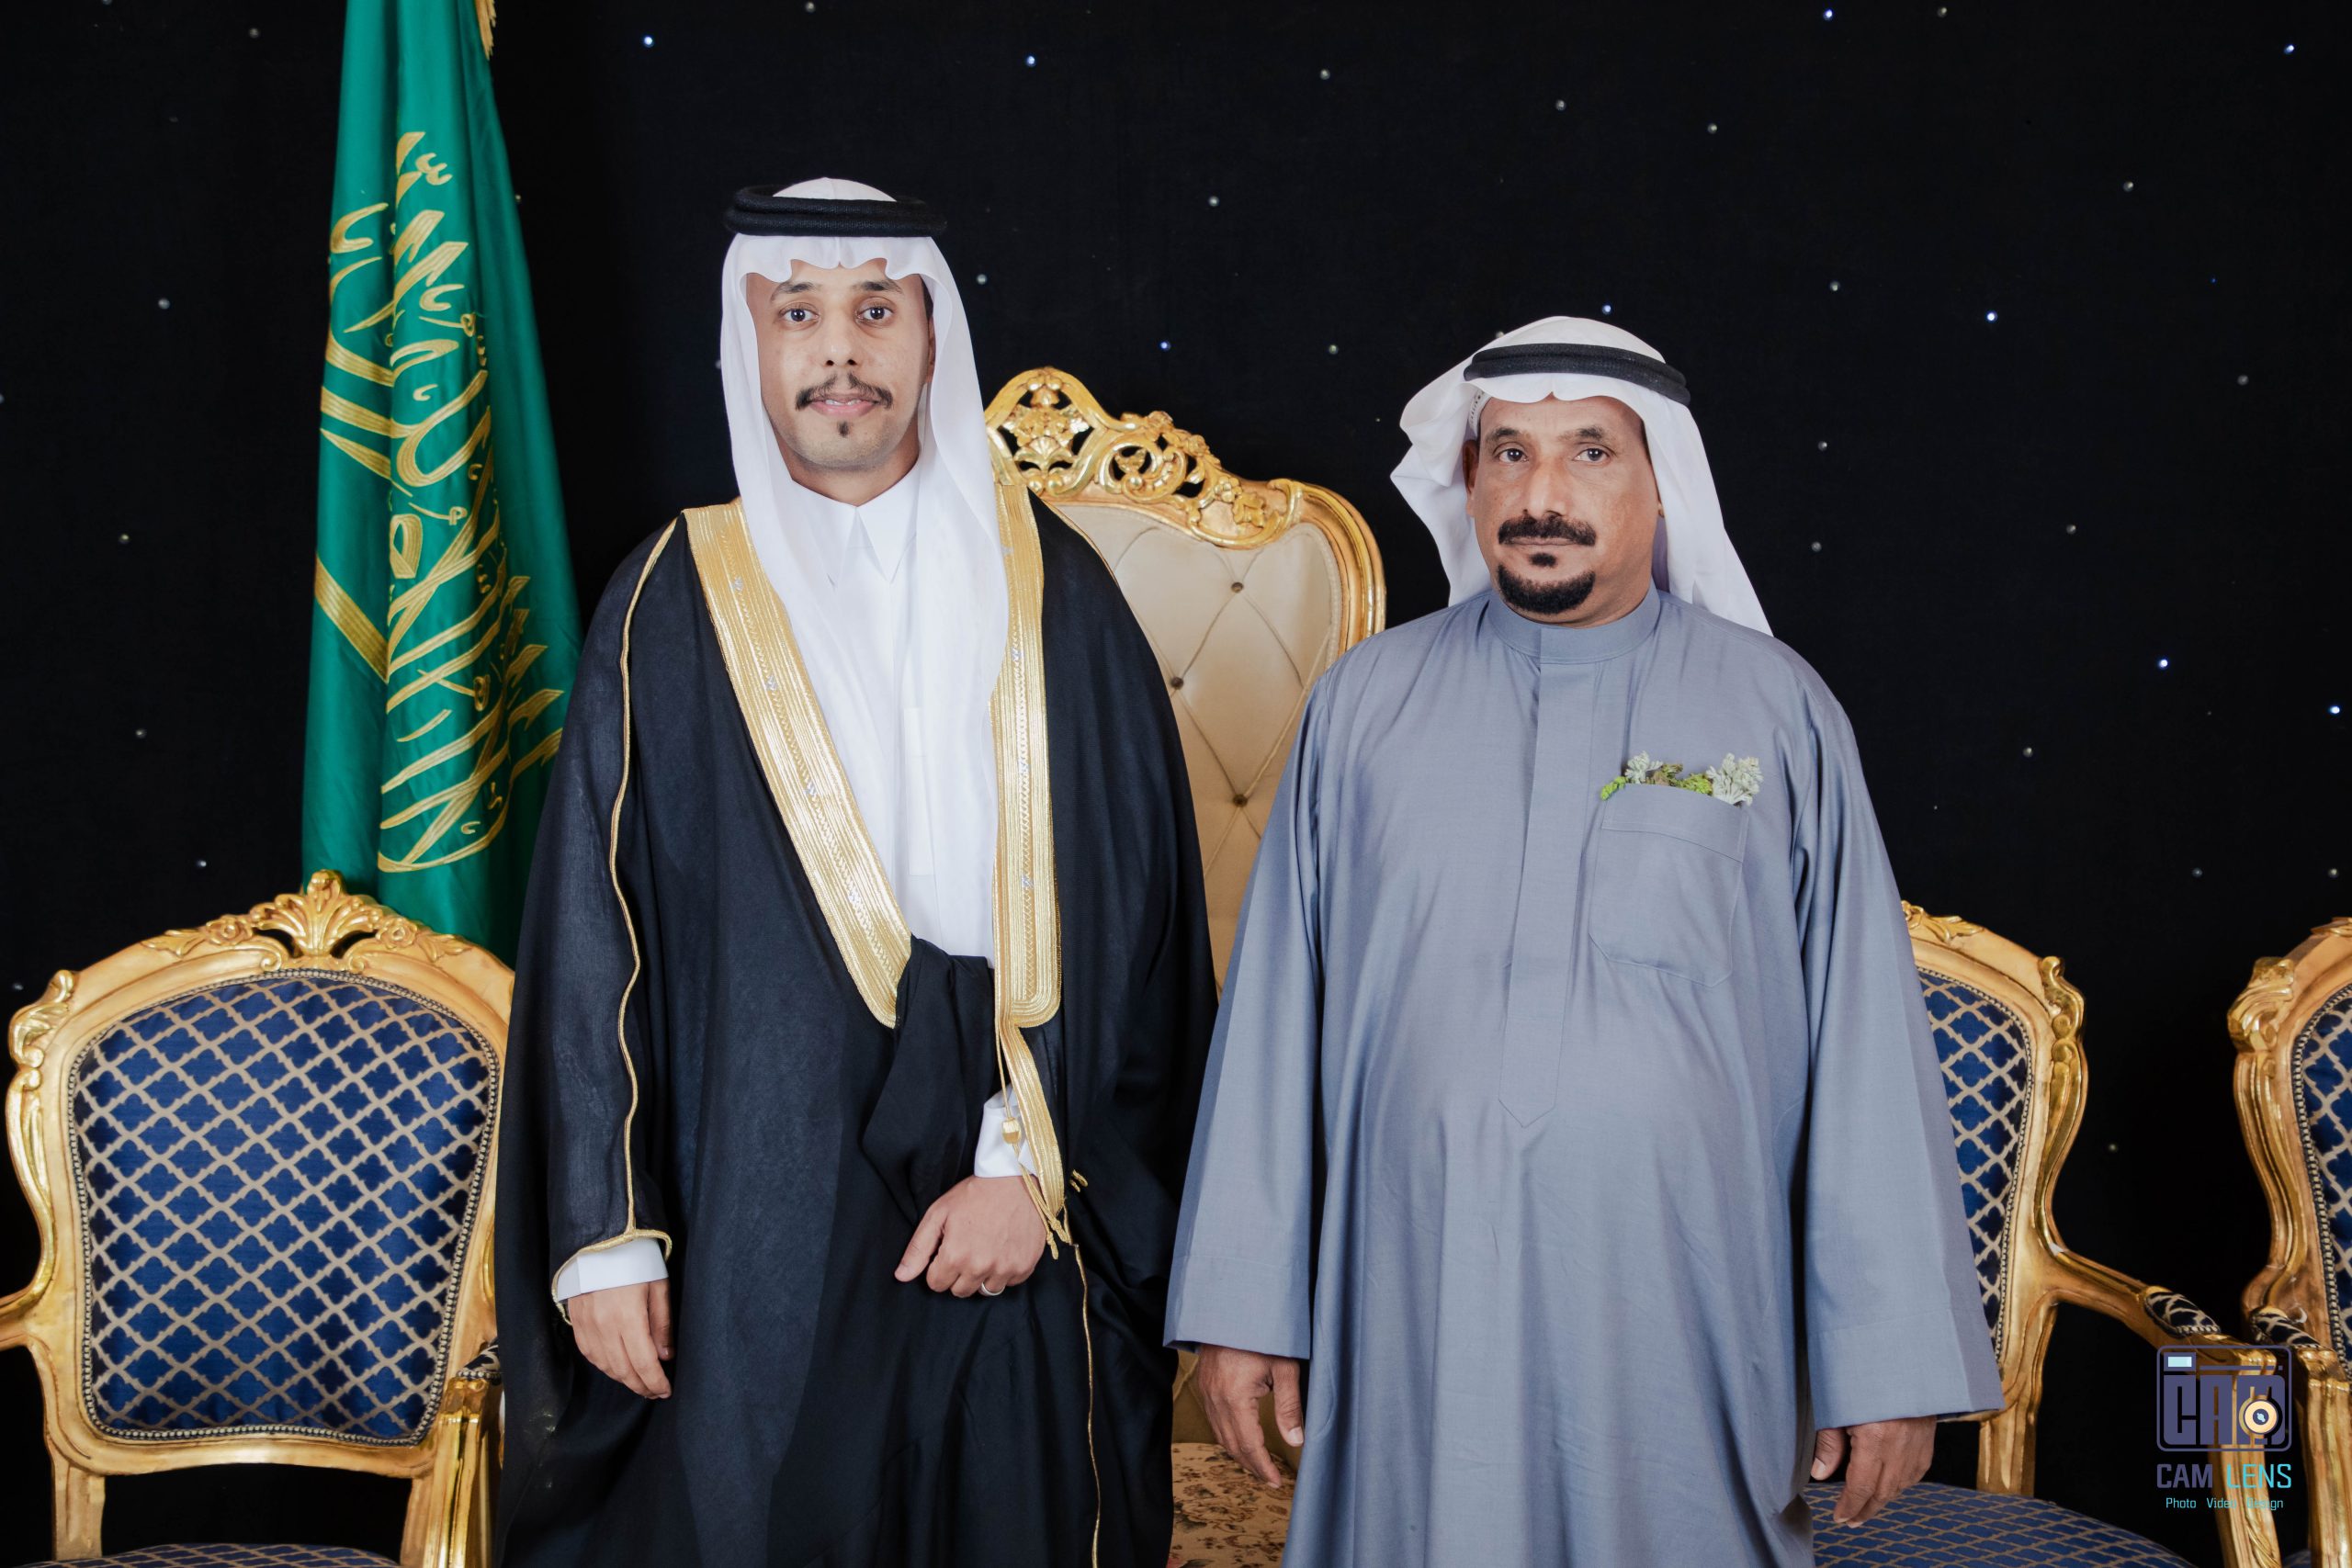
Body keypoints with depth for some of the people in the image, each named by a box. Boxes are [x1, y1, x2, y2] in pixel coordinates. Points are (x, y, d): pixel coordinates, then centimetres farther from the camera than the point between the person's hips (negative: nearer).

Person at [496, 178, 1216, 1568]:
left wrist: (1034, 1163, -9)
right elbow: (593, 942, 1)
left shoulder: (1051, 590, 4)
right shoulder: (673, 607, 3)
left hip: (1015, 1229, 1)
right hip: (753, 1229, -1)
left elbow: (1127, 911, 0)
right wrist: (605, 1237, -4)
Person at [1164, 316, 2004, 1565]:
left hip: (1679, 1328, -1)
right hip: (1413, 1320, 1)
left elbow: (1864, 1043, -1)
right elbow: (1275, 1012, 6)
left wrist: (1893, 1358, -4)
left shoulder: (1779, 713, 1)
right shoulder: (1363, 706, 6)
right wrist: (1243, 1304, 3)